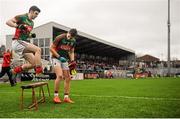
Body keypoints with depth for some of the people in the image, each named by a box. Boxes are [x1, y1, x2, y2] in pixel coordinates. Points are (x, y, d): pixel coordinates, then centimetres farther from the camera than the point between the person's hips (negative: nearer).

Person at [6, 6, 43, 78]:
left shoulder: (32, 23, 19)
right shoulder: (22, 17, -5)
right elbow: (8, 22, -13)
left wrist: (31, 35, 7)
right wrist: (18, 26, -29)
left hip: (24, 43, 9)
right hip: (18, 42, -9)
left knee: (33, 64, 3)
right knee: (38, 49, -25)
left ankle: (14, 71, 16)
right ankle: (39, 72, -27)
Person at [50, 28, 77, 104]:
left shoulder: (73, 41, 2)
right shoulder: (60, 38, -16)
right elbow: (51, 48, -11)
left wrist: (72, 60, -1)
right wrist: (59, 57, -18)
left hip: (65, 60, 6)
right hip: (56, 58, -6)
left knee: (68, 78, 1)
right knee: (60, 76, -24)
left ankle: (66, 97, 11)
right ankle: (56, 96, -13)